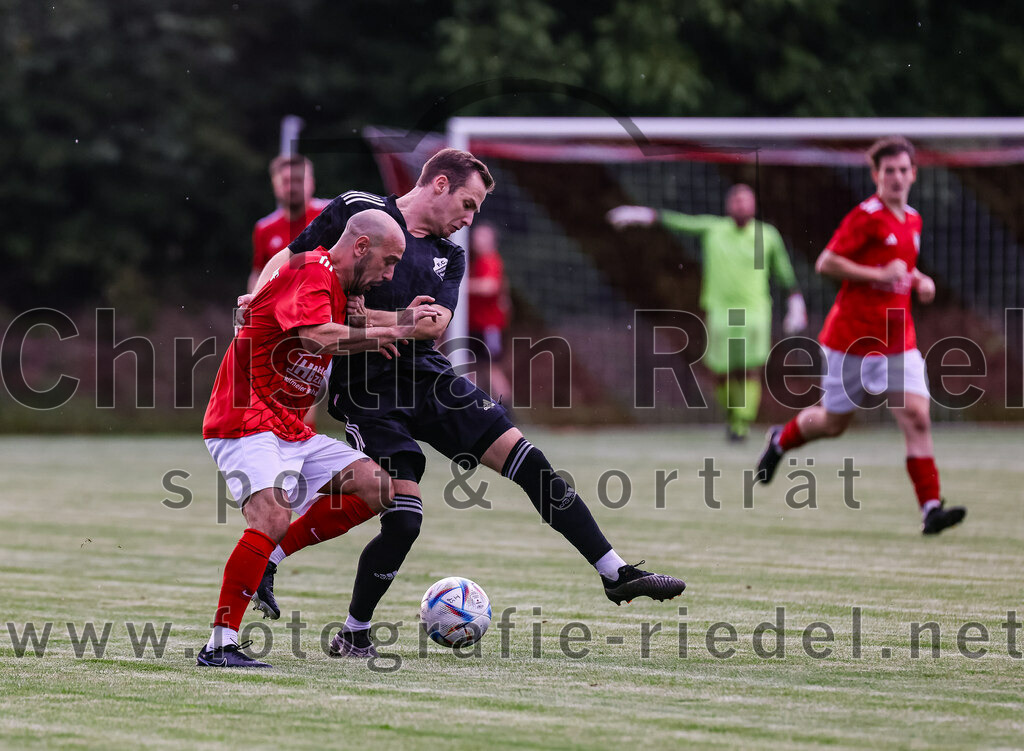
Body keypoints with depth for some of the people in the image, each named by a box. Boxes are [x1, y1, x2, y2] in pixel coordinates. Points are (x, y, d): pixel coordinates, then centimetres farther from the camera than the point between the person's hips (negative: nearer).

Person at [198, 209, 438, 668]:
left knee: (376, 488, 2)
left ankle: (266, 560, 5)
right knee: (273, 517, -29)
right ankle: (220, 645, -25)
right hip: (245, 423, -10)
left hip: (292, 431, 10)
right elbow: (319, 337, -30)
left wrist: (370, 341, 4)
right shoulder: (310, 272, -14)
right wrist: (389, 331, -24)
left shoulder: (336, 286, 18)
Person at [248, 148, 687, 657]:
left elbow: (435, 323, -2)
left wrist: (375, 319, -21)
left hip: (429, 379, 6)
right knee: (403, 518, -14)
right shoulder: (357, 210, -1)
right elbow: (289, 259, 1)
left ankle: (617, 575, 1)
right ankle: (354, 633, 8)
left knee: (527, 459, -4)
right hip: (368, 389, -6)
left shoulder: (449, 256, 15)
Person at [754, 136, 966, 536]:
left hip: (899, 340, 5)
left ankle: (931, 508, -15)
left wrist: (919, 279, 8)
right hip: (853, 336, -5)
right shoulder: (866, 217, -13)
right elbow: (826, 263, -16)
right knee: (834, 422, 9)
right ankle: (782, 439, 41)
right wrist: (880, 274, -21)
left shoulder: (912, 220, 11)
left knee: (917, 416, -11)